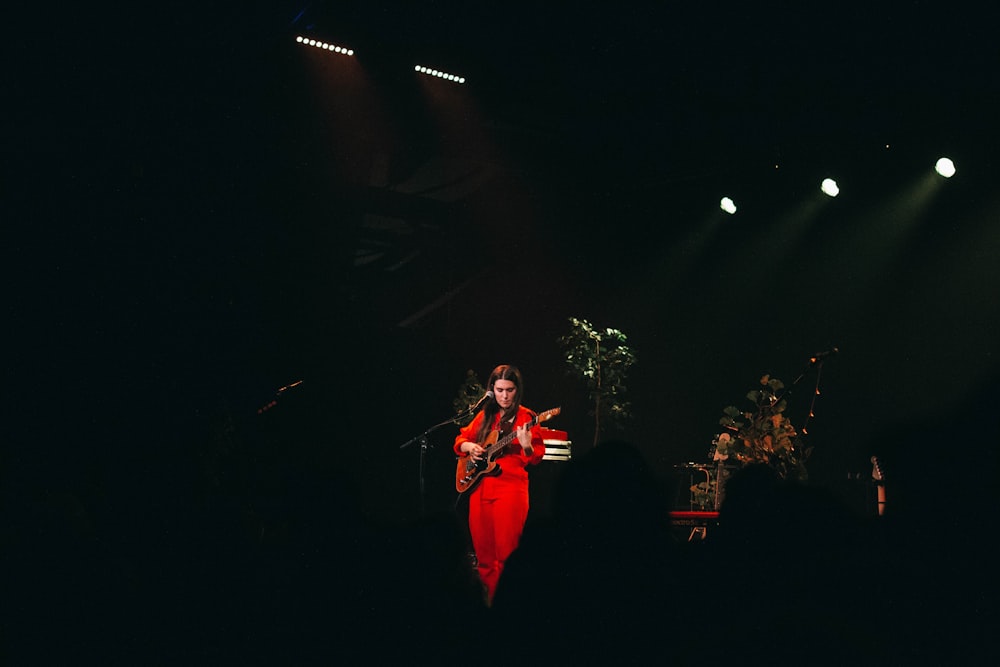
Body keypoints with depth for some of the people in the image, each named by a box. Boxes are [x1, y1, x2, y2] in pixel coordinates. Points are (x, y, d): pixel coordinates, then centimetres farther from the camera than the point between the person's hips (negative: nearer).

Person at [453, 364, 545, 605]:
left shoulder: (526, 417, -2)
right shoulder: (485, 415, 12)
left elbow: (536, 457, -7)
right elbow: (461, 438, 21)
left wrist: (527, 447, -29)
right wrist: (468, 446, -1)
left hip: (510, 487, -5)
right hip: (479, 486, 5)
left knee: (506, 551, -8)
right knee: (482, 549, 10)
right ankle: (484, 600, 21)